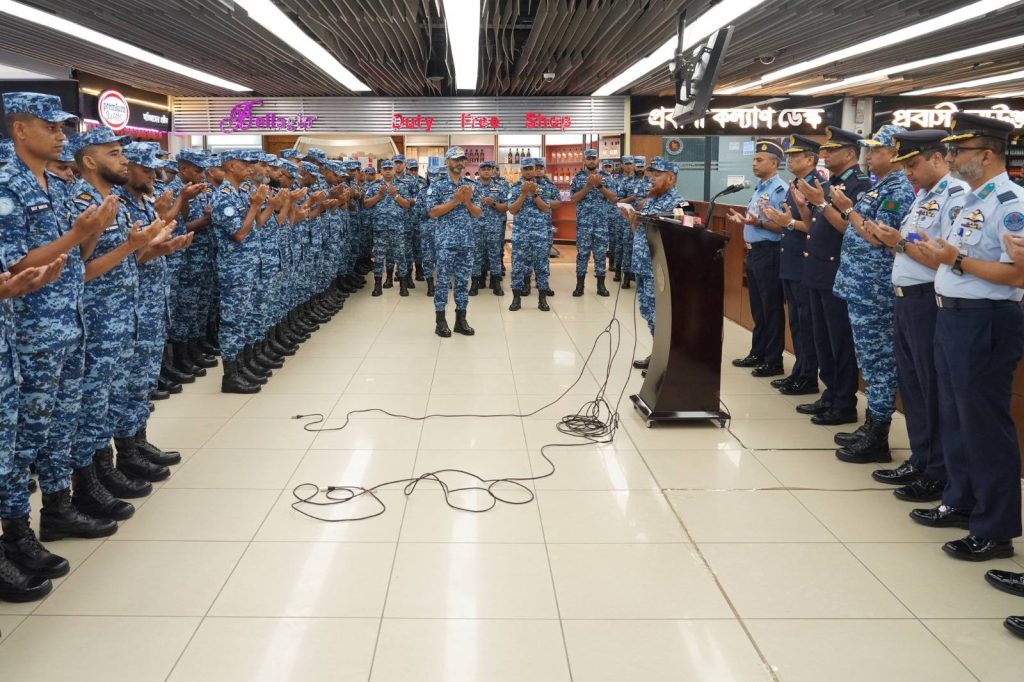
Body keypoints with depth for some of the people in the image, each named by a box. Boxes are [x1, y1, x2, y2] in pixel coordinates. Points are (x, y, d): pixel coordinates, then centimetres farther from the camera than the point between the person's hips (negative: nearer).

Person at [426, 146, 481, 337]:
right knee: (443, 280, -2)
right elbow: (432, 212, -10)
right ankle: (440, 321, 5)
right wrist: (455, 201, -15)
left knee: (463, 280, 7)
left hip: (466, 240, 4)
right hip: (445, 240, -4)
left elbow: (478, 214, 8)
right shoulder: (438, 185, -2)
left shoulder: (471, 186, 10)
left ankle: (461, 320, 14)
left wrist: (467, 201, -10)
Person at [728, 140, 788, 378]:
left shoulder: (780, 189, -14)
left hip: (769, 253, -10)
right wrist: (742, 219, 9)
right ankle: (757, 353, 26)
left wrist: (758, 223, -31)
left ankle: (773, 361, 5)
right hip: (753, 251, 10)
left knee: (771, 308, -2)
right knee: (757, 307, 16)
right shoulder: (759, 188, 15)